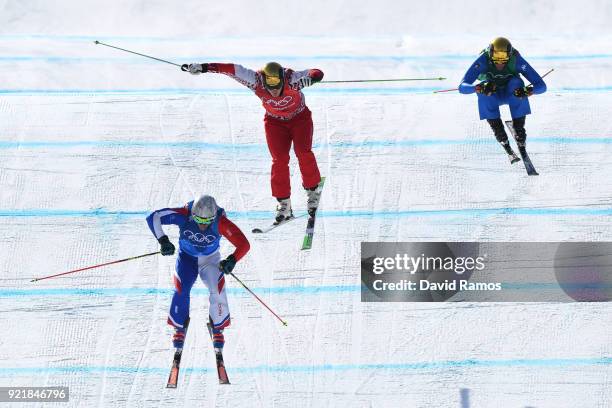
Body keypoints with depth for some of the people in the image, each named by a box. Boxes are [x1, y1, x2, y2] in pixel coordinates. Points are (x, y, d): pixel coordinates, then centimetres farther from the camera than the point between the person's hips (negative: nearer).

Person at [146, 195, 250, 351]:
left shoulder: (221, 223, -32)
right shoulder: (185, 216, -32)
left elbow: (244, 244, -32)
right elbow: (154, 217, -31)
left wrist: (232, 260, -49)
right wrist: (163, 240, -40)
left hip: (210, 260, 0)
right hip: (187, 257, 0)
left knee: (218, 290, -21)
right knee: (181, 290, -19)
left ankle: (218, 328, 3)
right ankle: (179, 328, 5)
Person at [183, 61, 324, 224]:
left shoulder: (292, 79, -35)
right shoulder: (257, 81, -32)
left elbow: (317, 74, -41)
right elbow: (232, 69, -27)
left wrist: (311, 78, -64)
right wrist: (203, 67, -26)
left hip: (300, 117, -1)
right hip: (274, 121, 1)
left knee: (303, 152, -17)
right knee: (279, 159, -11)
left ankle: (313, 190, 7)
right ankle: (284, 204, -5)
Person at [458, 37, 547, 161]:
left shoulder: (516, 60, -28)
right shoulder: (483, 60, -29)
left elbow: (541, 86, -27)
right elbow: (462, 87, -35)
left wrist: (529, 91, -50)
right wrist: (479, 88, -55)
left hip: (510, 93, 0)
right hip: (491, 96, 0)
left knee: (516, 83, -33)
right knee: (483, 89, -34)